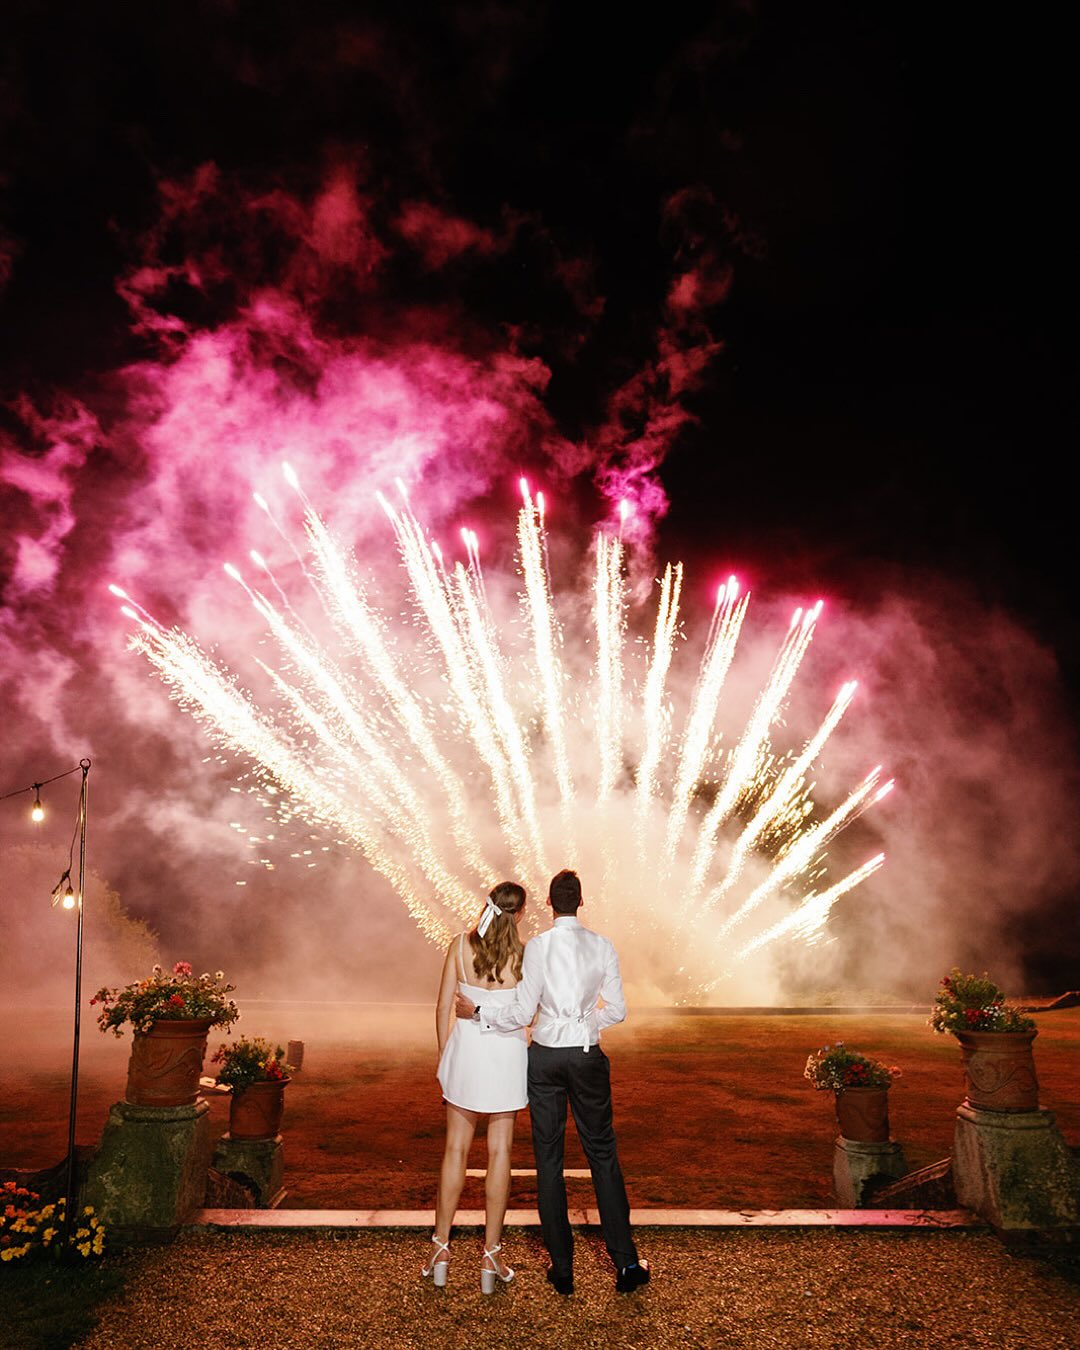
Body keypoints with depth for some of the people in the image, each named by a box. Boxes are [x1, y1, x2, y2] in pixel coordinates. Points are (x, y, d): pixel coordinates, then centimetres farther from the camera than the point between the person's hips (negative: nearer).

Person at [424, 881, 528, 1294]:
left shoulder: (461, 945, -4)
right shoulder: (523, 954, -10)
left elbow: (443, 1006, 0)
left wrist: (443, 1053, 11)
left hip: (465, 1047, 2)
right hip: (507, 1052, -1)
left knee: (456, 1148, 14)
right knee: (499, 1152, 9)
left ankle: (441, 1248, 22)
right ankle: (491, 1256, 16)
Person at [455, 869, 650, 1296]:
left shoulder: (537, 946, -11)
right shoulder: (602, 946, -6)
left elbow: (523, 1013, -11)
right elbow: (617, 1010, -1)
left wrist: (477, 1011, 0)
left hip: (545, 1056, -1)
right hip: (587, 1057, 1)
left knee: (549, 1157, 11)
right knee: (602, 1155, 14)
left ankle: (562, 1267, 19)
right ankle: (626, 1263, 18)